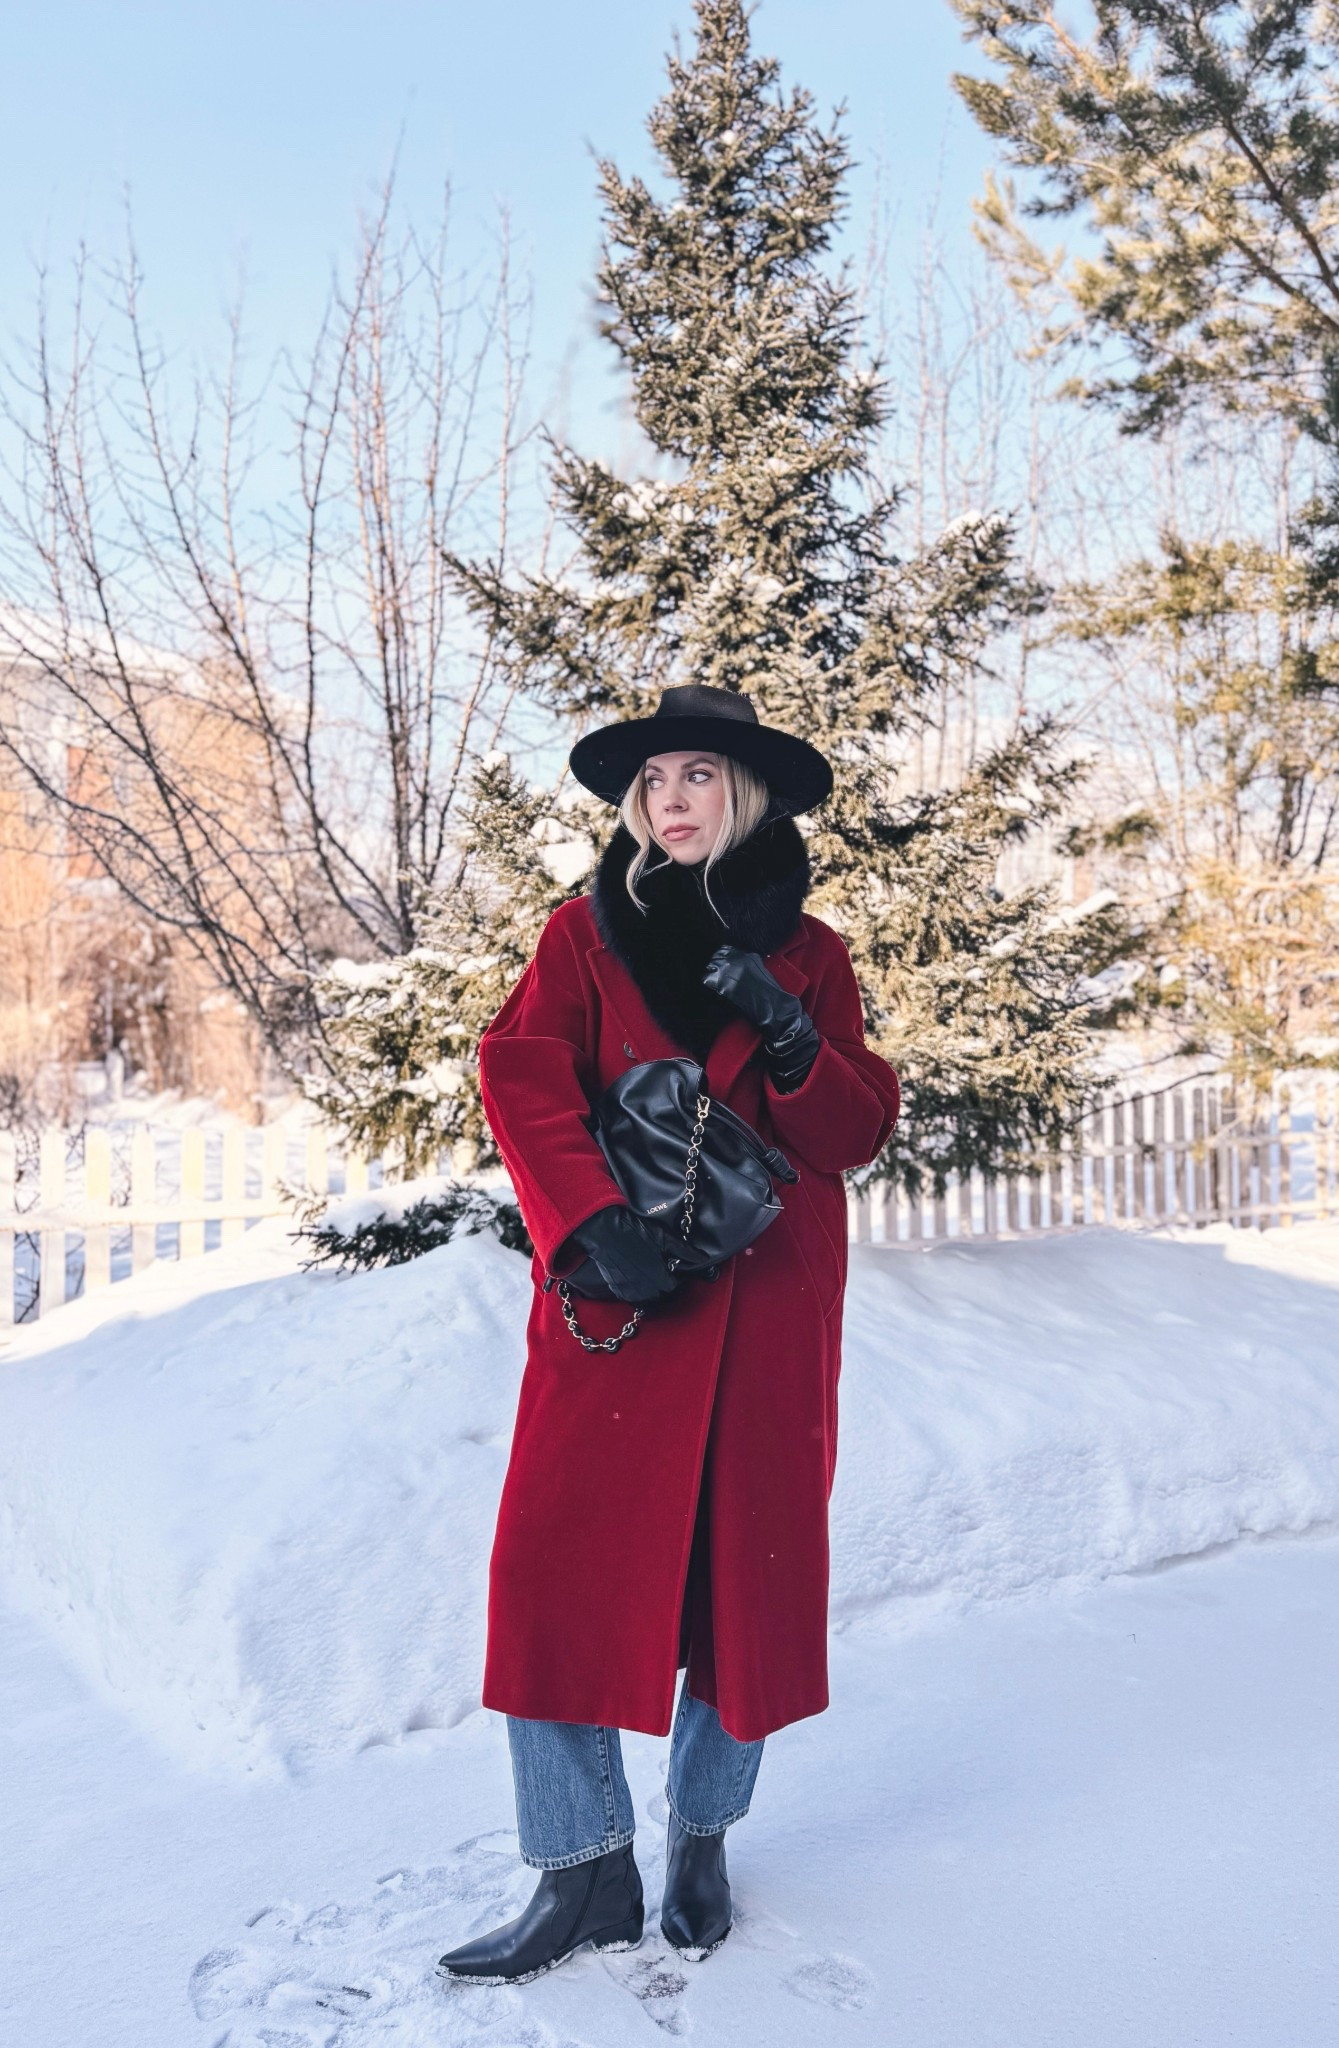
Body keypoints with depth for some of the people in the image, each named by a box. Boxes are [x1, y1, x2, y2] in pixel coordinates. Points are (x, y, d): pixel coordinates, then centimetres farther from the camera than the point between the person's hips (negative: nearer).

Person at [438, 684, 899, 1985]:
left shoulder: (809, 956, 10)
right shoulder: (586, 934, 8)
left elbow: (856, 1135, 5)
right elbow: (523, 1077, -6)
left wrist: (790, 1039, -15)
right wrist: (592, 1221, -21)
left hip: (767, 1306, 1)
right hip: (615, 1297, 0)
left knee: (749, 1571, 6)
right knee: (559, 1567, -8)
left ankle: (702, 1841, 27)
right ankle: (584, 1875, 6)